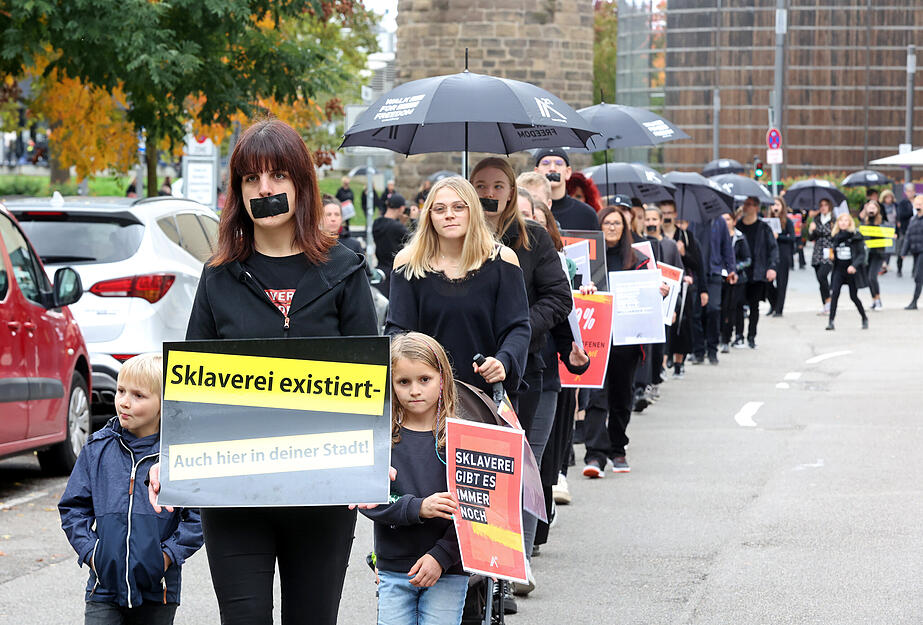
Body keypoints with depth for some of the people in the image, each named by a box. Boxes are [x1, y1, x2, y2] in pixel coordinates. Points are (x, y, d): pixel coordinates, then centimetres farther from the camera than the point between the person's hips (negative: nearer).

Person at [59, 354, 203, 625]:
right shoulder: (97, 449, 3)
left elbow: (199, 516, -4)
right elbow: (74, 507, 9)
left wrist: (170, 554, -12)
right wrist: (89, 550, -3)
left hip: (157, 592, -1)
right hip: (104, 586, 1)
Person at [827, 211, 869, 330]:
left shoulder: (856, 236, -7)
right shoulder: (835, 236, 5)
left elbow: (862, 254, -12)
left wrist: (854, 265, -24)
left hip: (851, 270, -3)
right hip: (839, 269, 3)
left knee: (854, 296, 3)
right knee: (835, 293, -13)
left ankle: (864, 319, 25)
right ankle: (831, 321, -13)